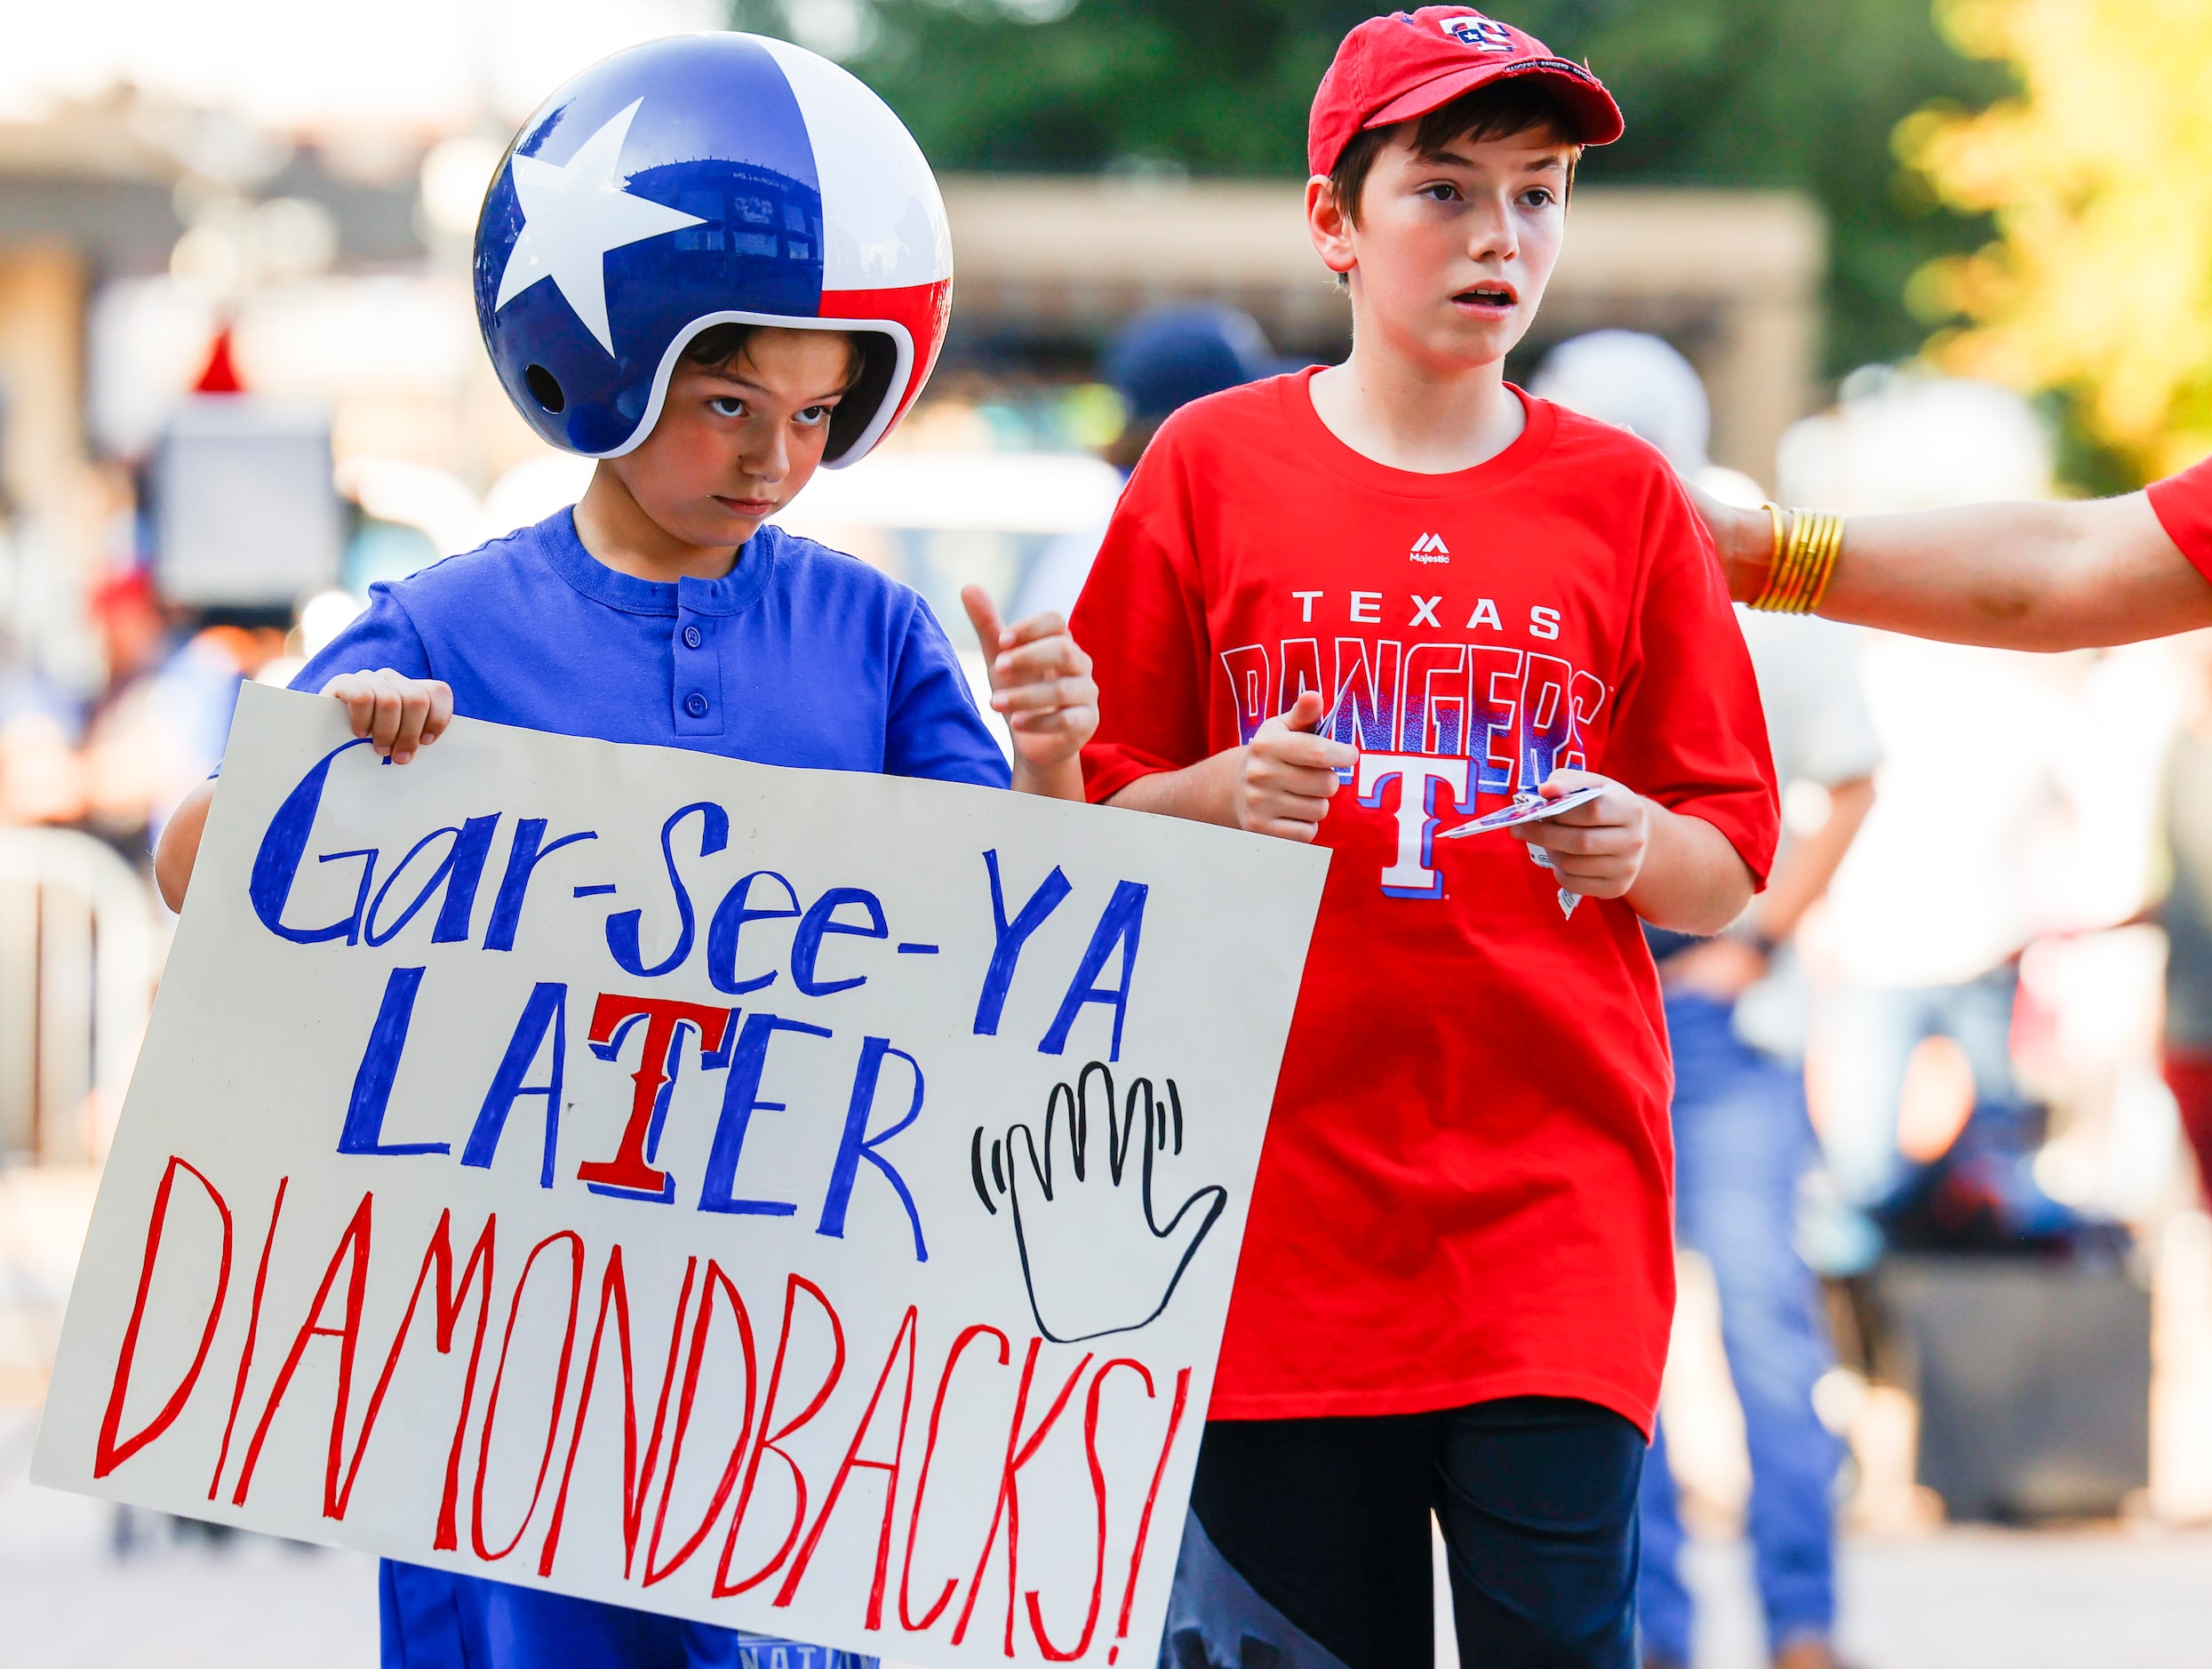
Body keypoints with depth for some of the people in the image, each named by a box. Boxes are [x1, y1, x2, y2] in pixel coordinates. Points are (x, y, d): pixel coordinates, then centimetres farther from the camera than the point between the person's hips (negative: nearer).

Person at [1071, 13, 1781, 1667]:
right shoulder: (1212, 470, 5)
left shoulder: (1623, 499, 8)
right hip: (1285, 1201, 0)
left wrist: (1635, 845, -11)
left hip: (1558, 1204, 1)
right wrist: (1224, 799, -11)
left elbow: (1728, 873, 10)